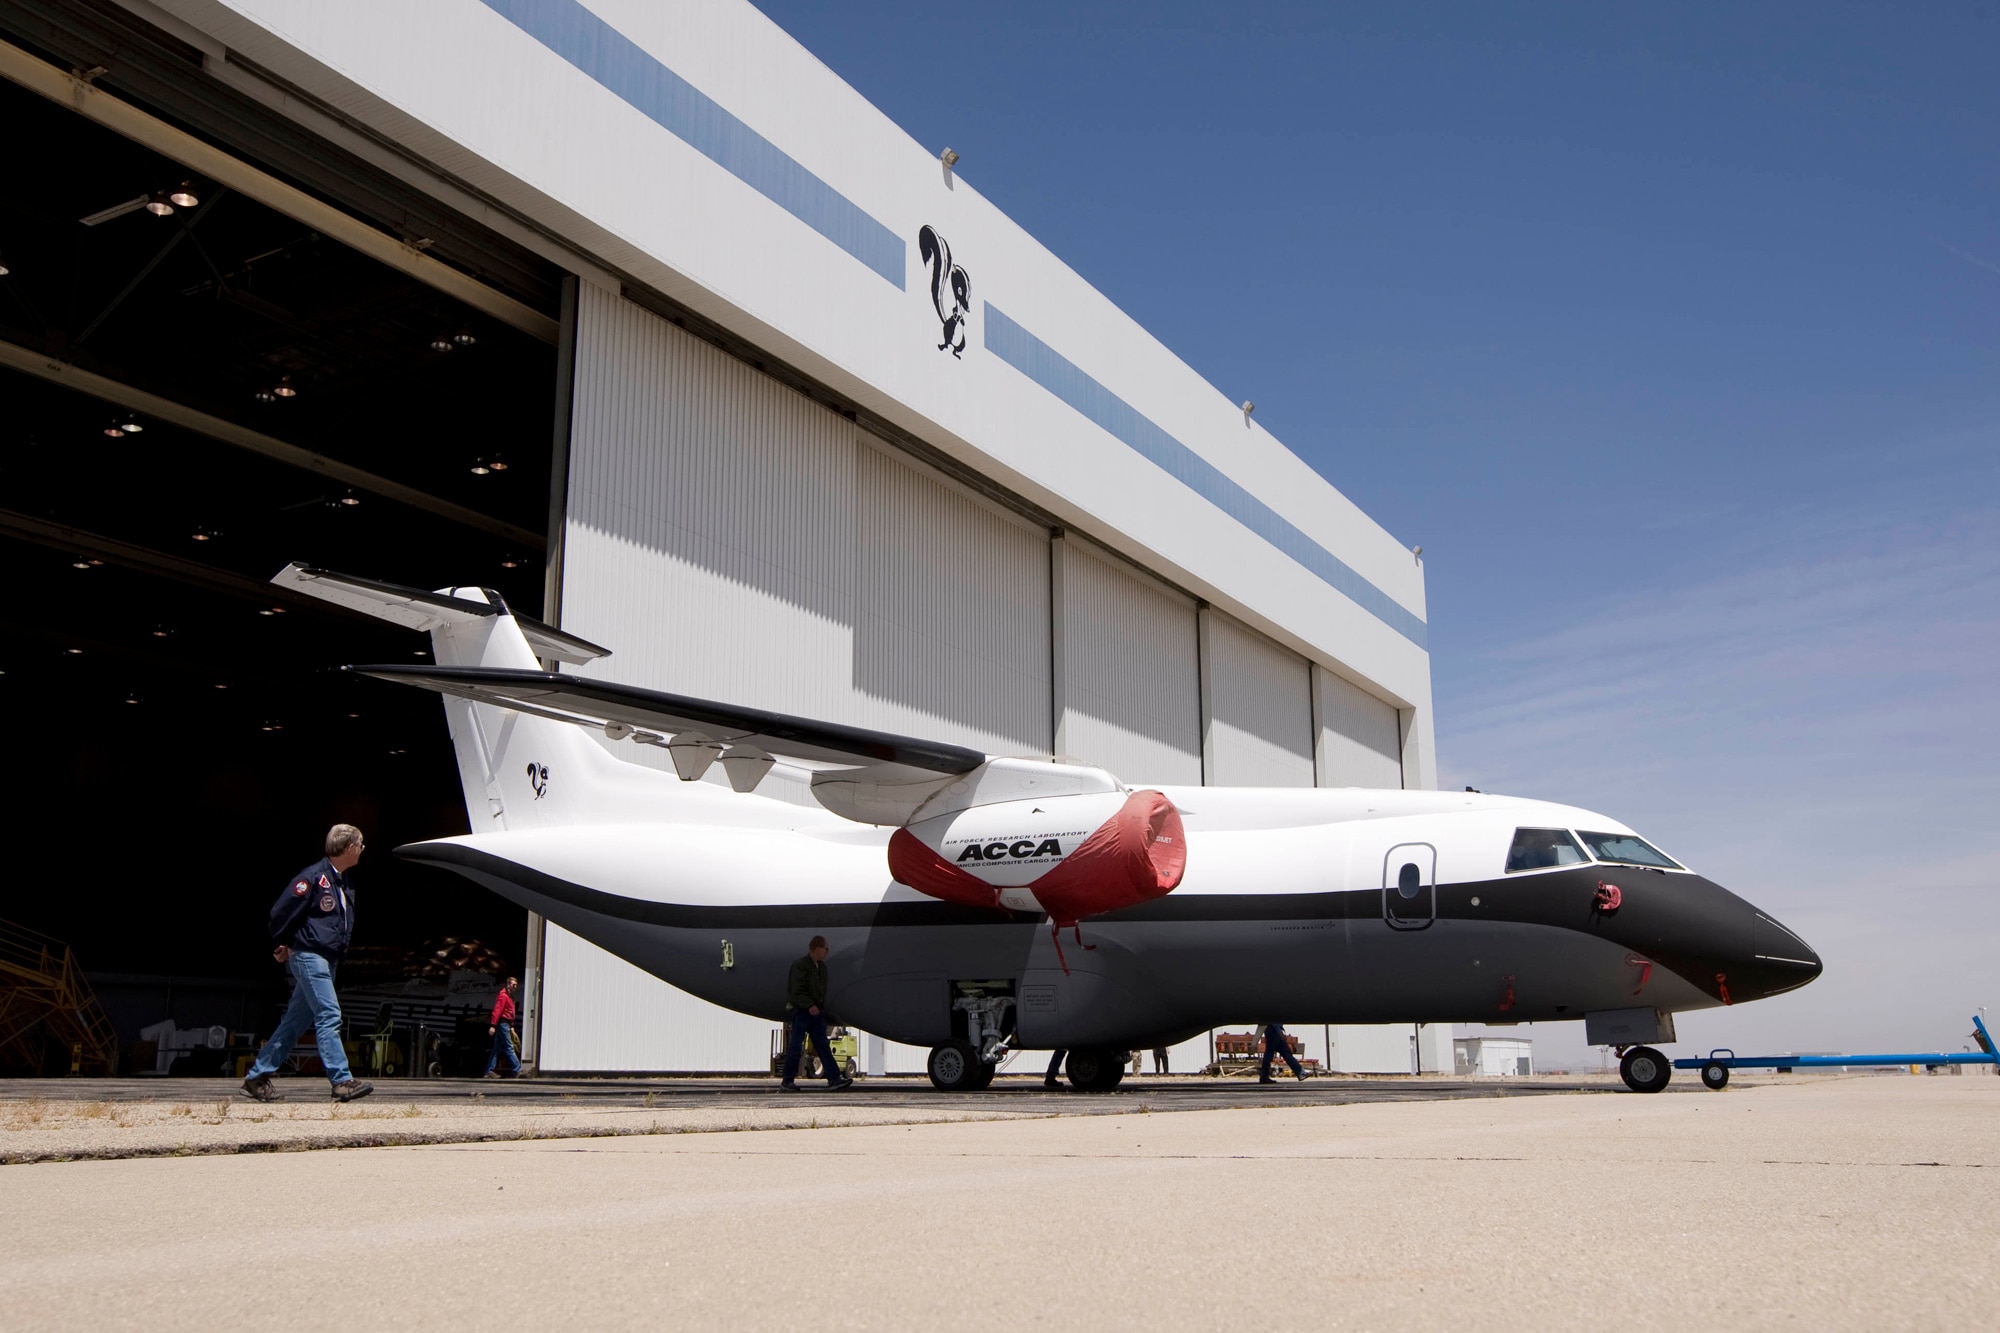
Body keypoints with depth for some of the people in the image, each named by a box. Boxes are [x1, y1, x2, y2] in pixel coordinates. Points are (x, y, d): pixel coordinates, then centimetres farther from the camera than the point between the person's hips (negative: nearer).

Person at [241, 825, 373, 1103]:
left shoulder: (343, 883, 15)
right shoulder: (314, 877, -13)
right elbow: (280, 911, -13)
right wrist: (283, 945, -2)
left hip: (328, 961, 9)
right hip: (308, 957, -9)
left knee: (295, 1022, 12)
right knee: (329, 1016, -14)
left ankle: (256, 1077, 20)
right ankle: (342, 1082, -16)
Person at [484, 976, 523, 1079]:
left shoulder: (509, 997, 20)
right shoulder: (503, 996, -11)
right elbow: (497, 1011, -19)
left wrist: (511, 1027, 19)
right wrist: (493, 1025, -25)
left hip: (505, 1024, 10)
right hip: (503, 1023, -10)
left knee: (497, 1049, 8)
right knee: (509, 1048, -8)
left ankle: (489, 1071, 9)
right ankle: (517, 1070, -9)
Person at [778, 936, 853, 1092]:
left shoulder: (822, 967, 14)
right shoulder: (800, 966, -12)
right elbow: (797, 991, -18)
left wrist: (822, 1009, 15)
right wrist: (810, 1005, -26)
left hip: (817, 1013, 8)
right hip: (802, 1012, -8)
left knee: (823, 1046, 2)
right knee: (795, 1047, -2)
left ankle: (834, 1079, -3)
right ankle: (787, 1082, 5)